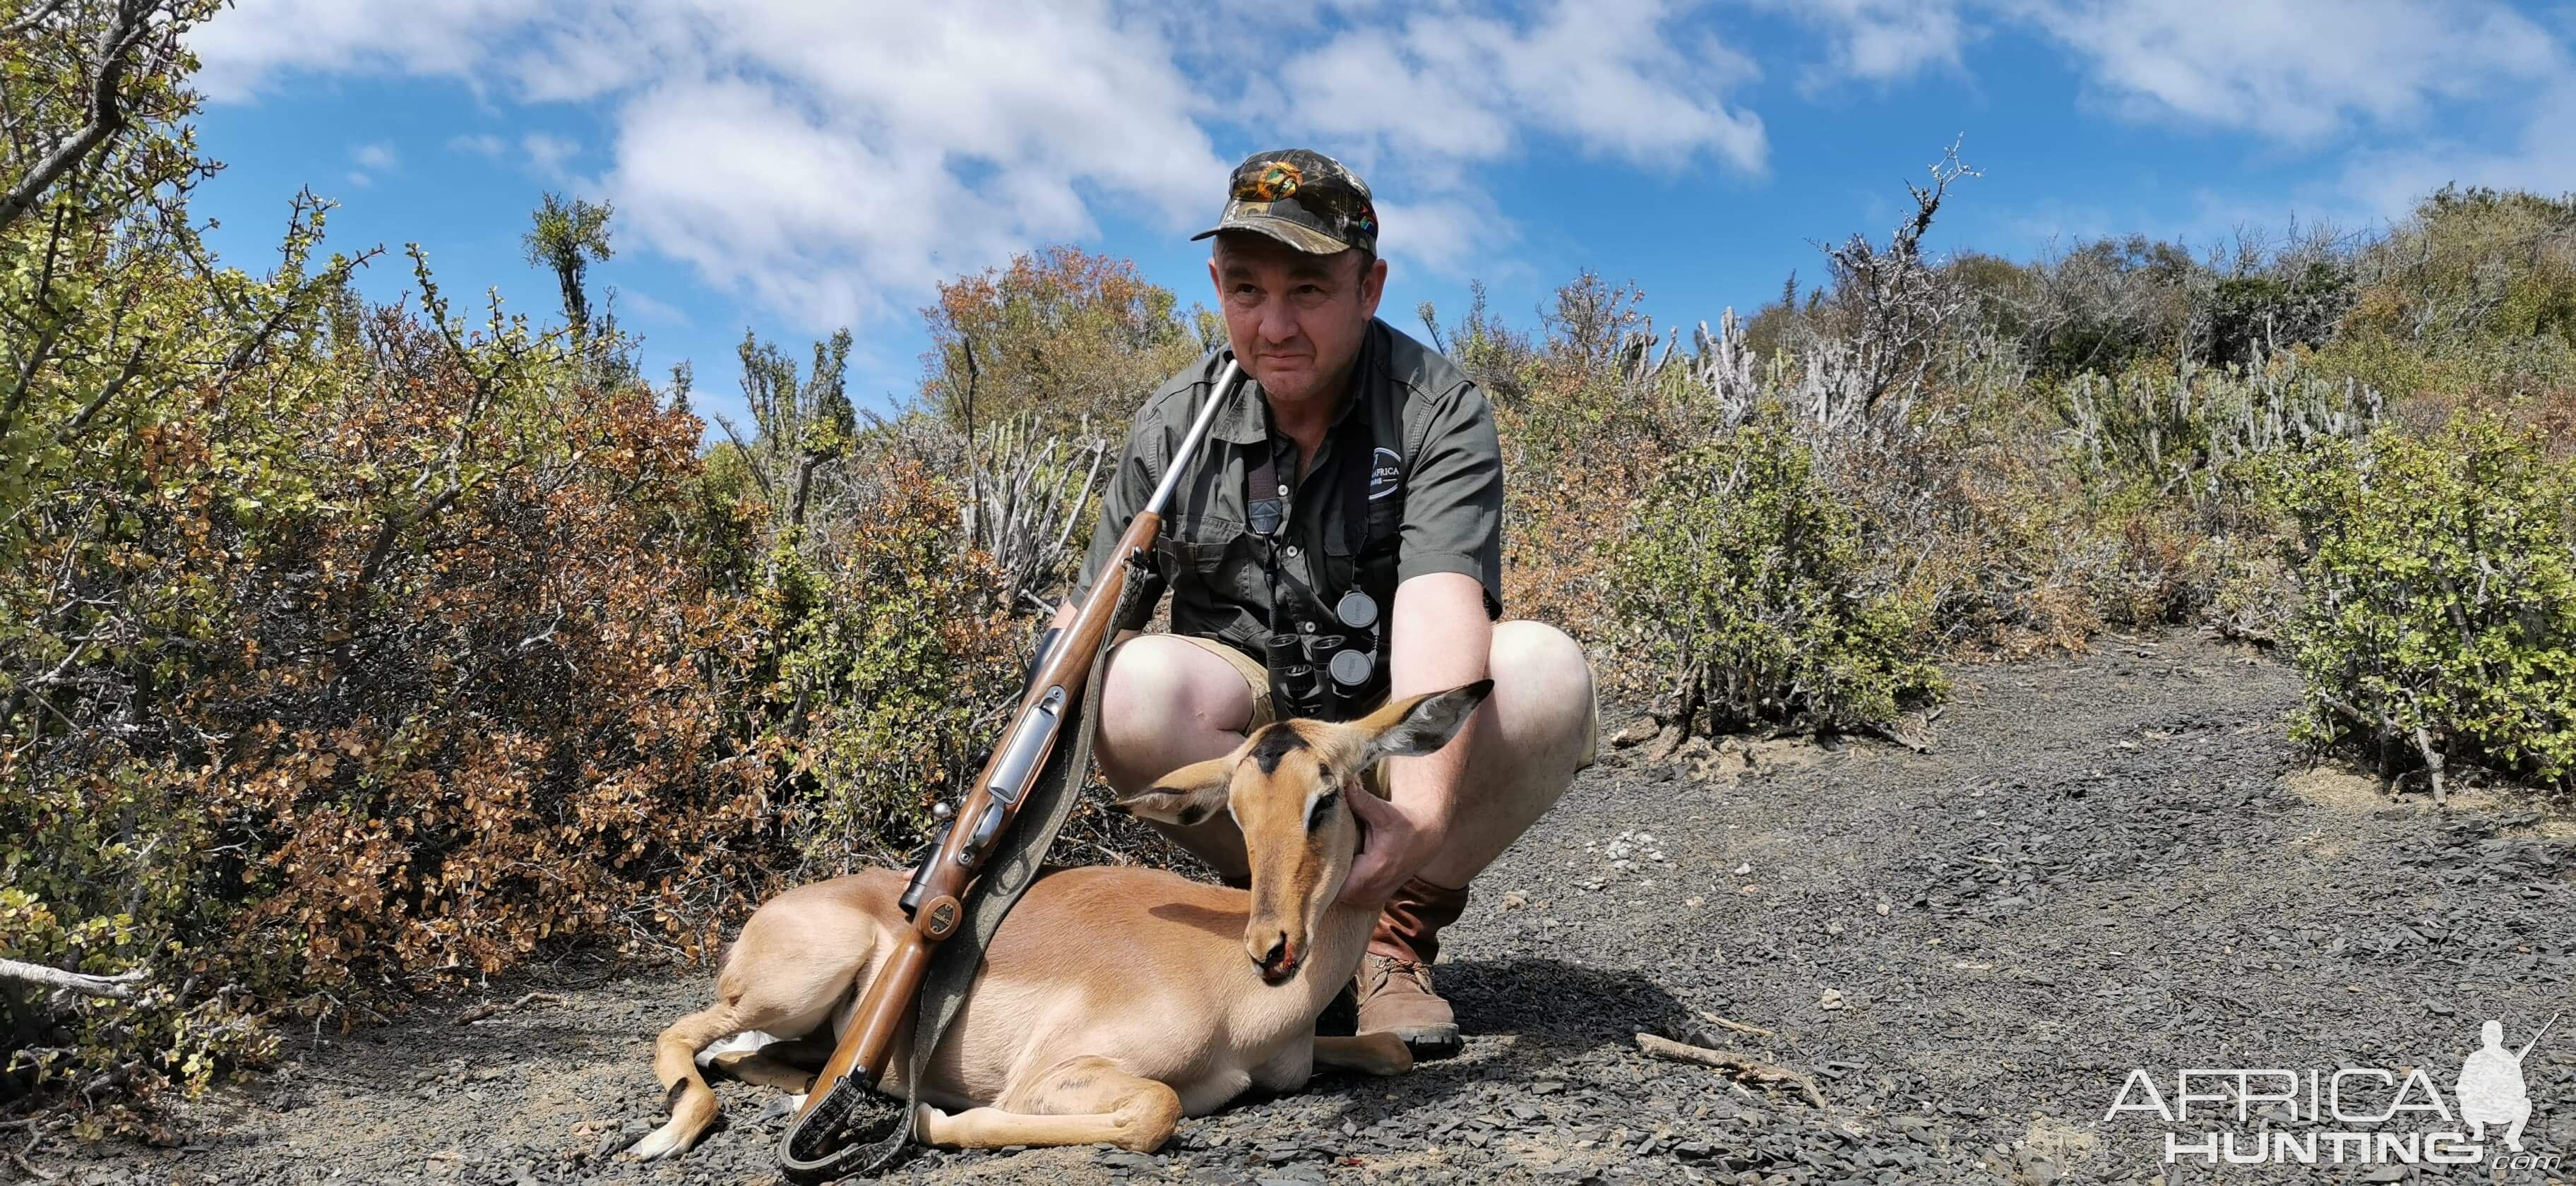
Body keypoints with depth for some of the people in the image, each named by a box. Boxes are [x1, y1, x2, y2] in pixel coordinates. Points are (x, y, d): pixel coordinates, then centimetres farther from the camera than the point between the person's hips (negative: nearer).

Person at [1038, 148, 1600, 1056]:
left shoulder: (1437, 409, -12)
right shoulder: (1174, 426, -4)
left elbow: (1440, 608, -30)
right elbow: (1085, 618, -1)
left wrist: (1423, 812, -47)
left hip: (1408, 744, -1)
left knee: (1547, 672, -30)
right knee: (1137, 682, -31)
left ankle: (1395, 926, -10)